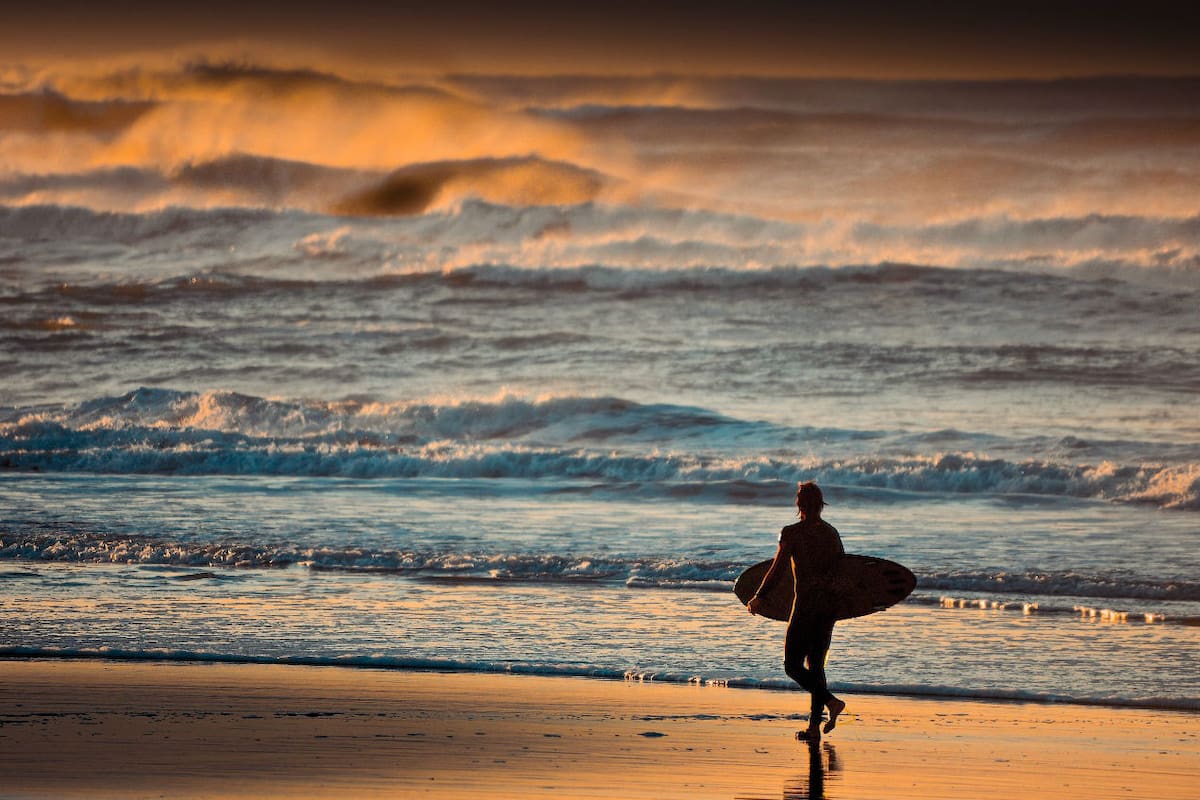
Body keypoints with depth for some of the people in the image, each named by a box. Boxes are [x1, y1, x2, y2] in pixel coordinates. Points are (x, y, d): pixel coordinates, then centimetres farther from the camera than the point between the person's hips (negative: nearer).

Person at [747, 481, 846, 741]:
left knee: (793, 665, 3)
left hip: (805, 605, -6)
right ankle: (814, 727, 8)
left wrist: (758, 598, -2)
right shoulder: (831, 533, 8)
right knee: (816, 665, 12)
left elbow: (777, 569, -11)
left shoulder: (791, 533, -9)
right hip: (829, 607, 6)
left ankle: (831, 701, -18)